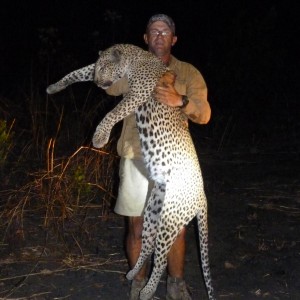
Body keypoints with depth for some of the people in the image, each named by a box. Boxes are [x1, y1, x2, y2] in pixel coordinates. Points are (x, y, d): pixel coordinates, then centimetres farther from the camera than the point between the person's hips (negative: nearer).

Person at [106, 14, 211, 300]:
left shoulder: (188, 73, 3)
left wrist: (181, 101, -28)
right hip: (137, 158, 0)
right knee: (136, 227, 7)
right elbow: (108, 85, -11)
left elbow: (204, 114, -8)